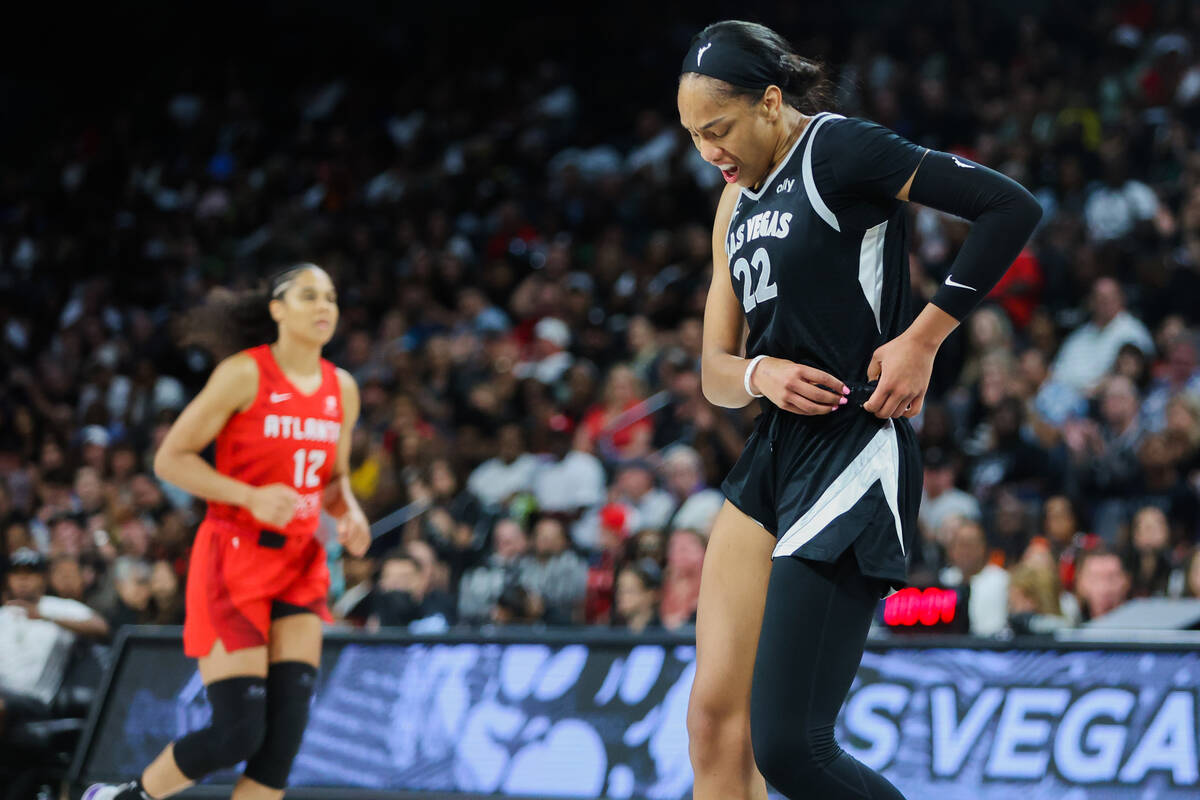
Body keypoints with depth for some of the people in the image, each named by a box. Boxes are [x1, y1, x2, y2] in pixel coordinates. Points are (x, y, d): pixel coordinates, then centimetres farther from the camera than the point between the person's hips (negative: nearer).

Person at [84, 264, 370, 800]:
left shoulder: (342, 389, 9)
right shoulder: (245, 374, -10)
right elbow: (170, 459, -9)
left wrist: (349, 513, -1)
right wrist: (252, 497, -21)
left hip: (300, 564, 6)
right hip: (234, 559, -6)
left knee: (285, 728, -9)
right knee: (238, 731, -10)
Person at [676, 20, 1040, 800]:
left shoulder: (836, 150, -9)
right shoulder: (739, 203, 17)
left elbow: (1012, 207, -16)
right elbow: (715, 371, 18)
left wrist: (923, 337, -13)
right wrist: (759, 374, -6)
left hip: (853, 463, -9)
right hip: (773, 458, 9)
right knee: (715, 722, 2)